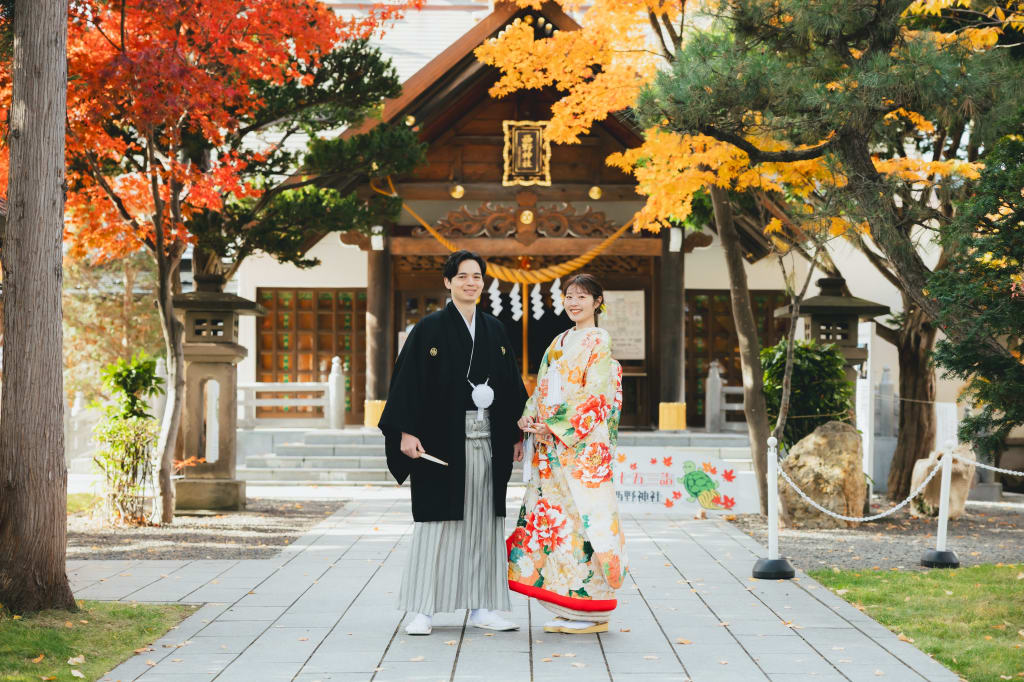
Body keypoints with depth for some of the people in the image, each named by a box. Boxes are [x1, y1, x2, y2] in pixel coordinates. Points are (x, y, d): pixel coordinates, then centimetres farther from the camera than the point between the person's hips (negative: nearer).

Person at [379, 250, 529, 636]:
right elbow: (408, 381, -7)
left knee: (483, 521, 6)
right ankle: (422, 610, 0)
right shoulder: (430, 329, -2)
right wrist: (406, 432, -16)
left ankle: (480, 607, 12)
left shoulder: (494, 330, 12)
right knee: (436, 520, -4)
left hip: (485, 439, 5)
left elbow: (511, 384, 15)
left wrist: (517, 434, 11)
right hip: (443, 439, -5)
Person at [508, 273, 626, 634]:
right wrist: (528, 416, -2)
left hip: (583, 442, -8)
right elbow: (544, 387, 17)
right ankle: (567, 610, 11)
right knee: (553, 513, 5)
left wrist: (555, 426, -15)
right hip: (550, 442, 8)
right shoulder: (561, 341, 19)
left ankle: (593, 611, -3)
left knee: (583, 514, -8)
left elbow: (594, 394, -12)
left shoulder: (599, 341, -4)